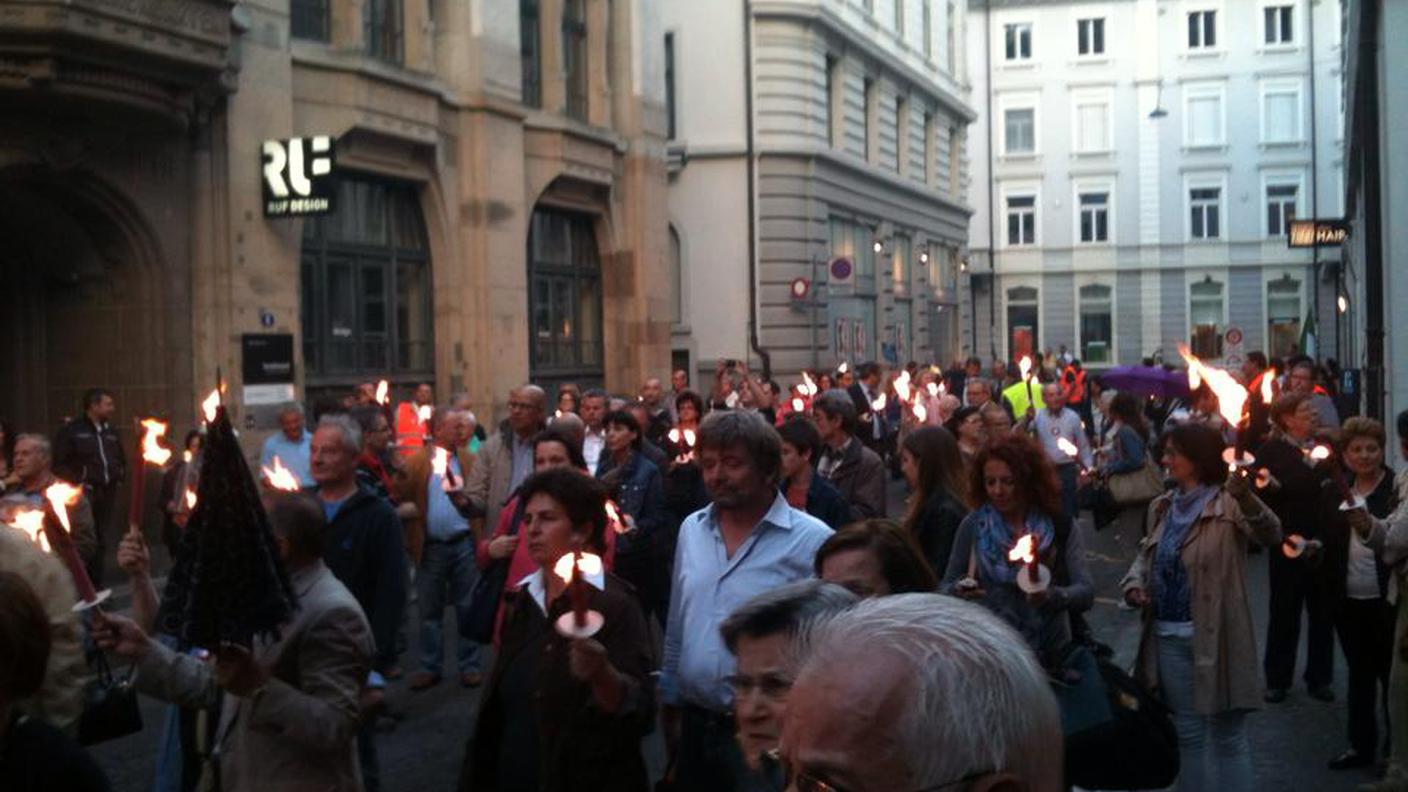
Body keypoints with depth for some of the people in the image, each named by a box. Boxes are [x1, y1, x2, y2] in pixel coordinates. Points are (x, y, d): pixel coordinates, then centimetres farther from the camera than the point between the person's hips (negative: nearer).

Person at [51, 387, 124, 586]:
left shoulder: (111, 433, 17)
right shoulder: (71, 431, -4)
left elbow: (121, 460, 29)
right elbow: (59, 464, -8)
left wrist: (120, 476, 13)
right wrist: (76, 482, -15)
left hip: (107, 493, 6)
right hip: (84, 494, -6)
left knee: (101, 541, 11)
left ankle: (96, 587, 19)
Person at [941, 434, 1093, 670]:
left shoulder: (1060, 527, -5)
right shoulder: (972, 526, -3)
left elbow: (1086, 592, -12)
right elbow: (945, 587, 2)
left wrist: (1051, 596, -32)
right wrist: (958, 591, -20)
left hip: (1050, 654, 0)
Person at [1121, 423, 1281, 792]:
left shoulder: (1227, 505, -11)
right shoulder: (1162, 507, 9)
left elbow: (1270, 534, -28)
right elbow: (1147, 555, 19)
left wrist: (1247, 497, -48)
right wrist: (1134, 582, -2)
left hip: (1215, 636, -6)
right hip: (1168, 636, 6)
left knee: (1228, 736, 3)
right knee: (1187, 733, 17)